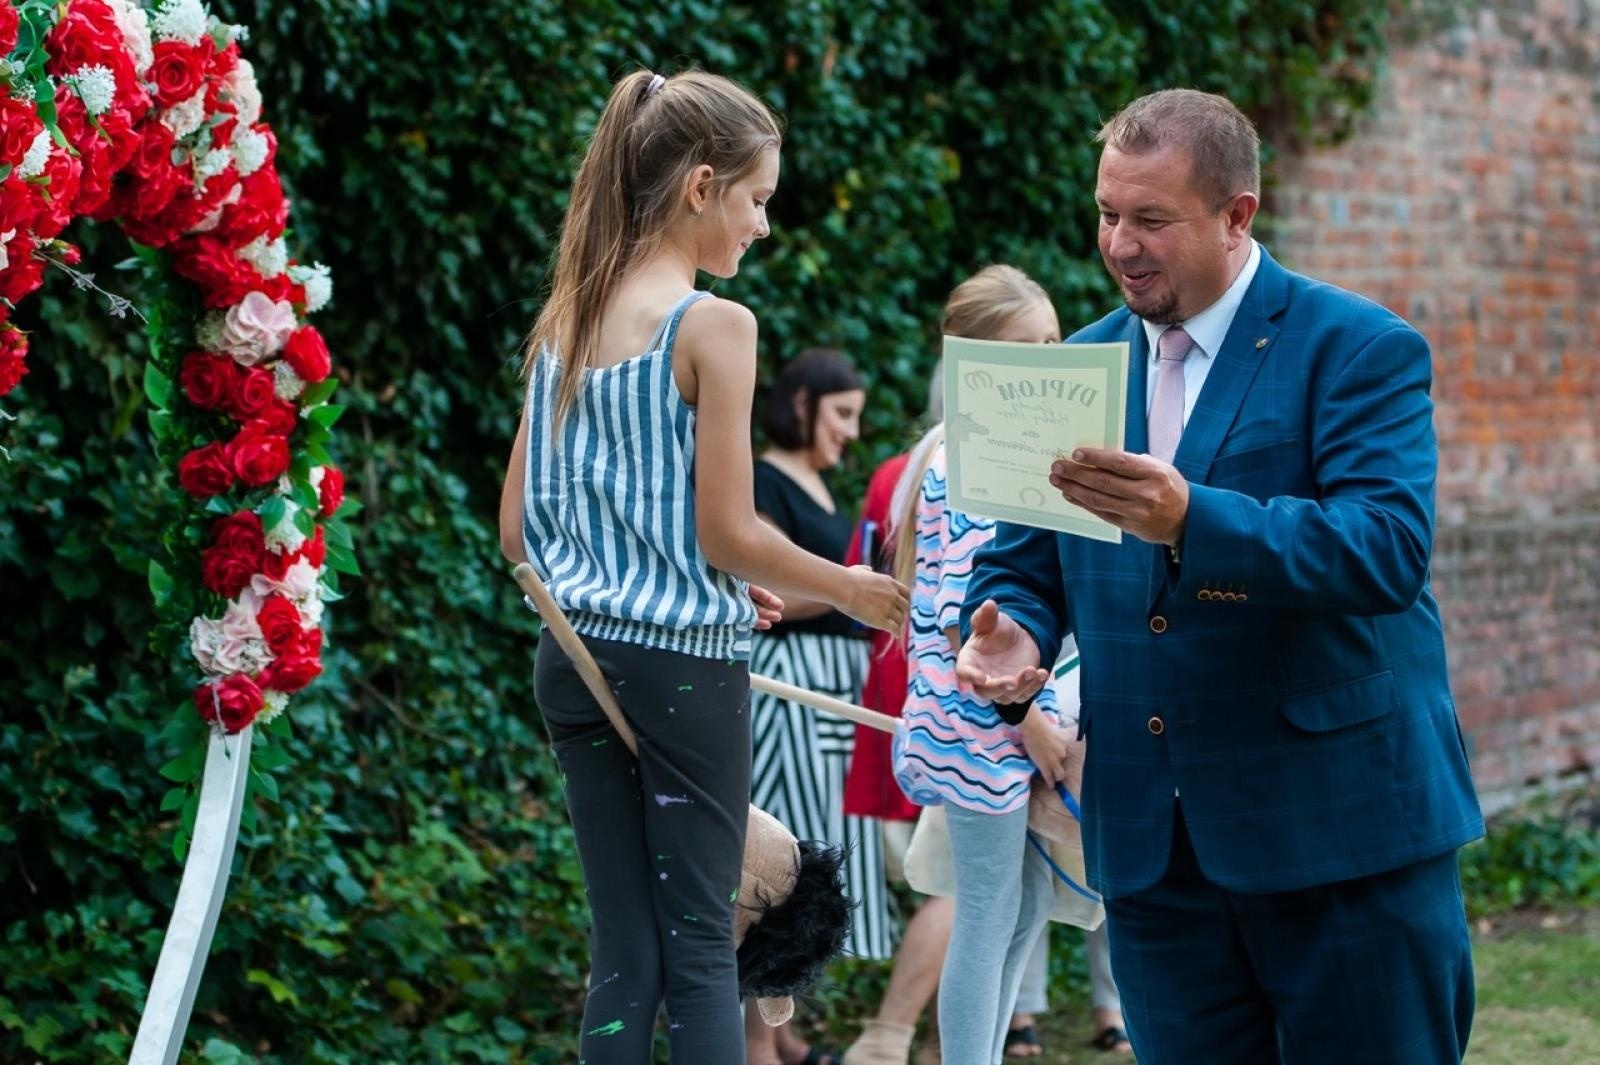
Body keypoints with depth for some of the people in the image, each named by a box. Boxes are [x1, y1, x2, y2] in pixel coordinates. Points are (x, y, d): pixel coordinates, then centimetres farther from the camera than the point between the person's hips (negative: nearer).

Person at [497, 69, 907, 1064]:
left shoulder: (565, 319, 8)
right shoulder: (713, 325, -13)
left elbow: (519, 529, 11)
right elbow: (728, 535, -14)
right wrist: (849, 588, 3)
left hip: (577, 658, 6)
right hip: (682, 664, -6)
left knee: (624, 951, 10)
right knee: (700, 945, 3)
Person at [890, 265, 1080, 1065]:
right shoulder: (962, 468, -16)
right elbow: (962, 617, -20)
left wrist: (1041, 713, 13)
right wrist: (1028, 718, -17)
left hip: (1022, 718, 9)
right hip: (981, 725, -9)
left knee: (1027, 908, 15)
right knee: (988, 919, -2)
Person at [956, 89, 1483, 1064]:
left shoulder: (1360, 350, -7)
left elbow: (1390, 548, -21)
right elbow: (1021, 564, 14)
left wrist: (1189, 519, -34)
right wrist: (1009, 636, -10)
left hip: (1345, 832, -5)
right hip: (1154, 841, 5)